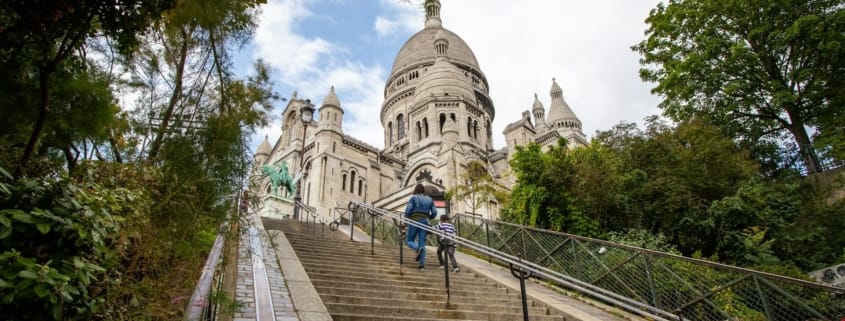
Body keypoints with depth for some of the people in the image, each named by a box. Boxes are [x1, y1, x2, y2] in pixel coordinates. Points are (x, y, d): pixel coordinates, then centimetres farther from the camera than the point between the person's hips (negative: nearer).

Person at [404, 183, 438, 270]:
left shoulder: (413, 198, -1)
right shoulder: (429, 200, 11)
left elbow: (408, 210, -11)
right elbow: (434, 213, 8)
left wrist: (406, 219, 3)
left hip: (414, 221, -3)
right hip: (424, 222, 4)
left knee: (410, 241, 10)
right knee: (422, 244, 5)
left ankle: (418, 249, -22)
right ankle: (422, 264, -4)